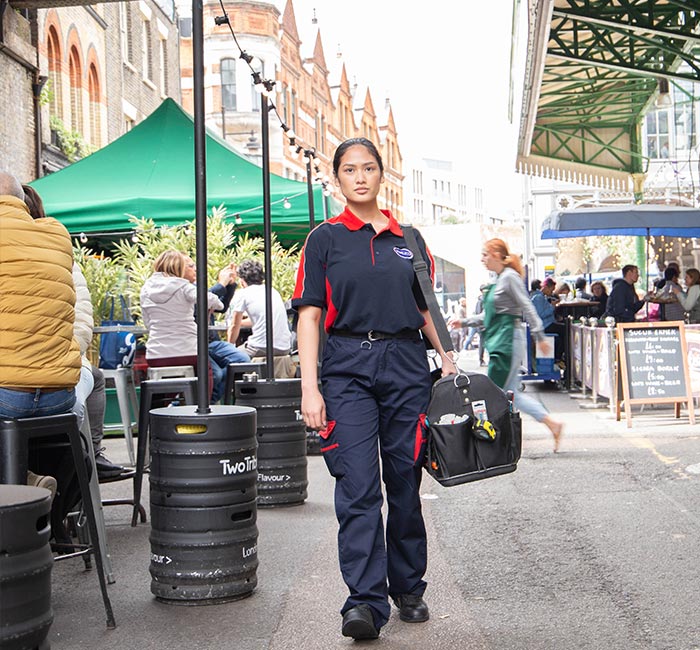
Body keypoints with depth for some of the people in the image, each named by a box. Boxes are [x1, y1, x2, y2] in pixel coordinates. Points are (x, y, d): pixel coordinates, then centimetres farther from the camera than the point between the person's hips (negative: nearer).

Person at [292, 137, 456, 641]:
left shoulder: (409, 239, 12)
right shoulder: (325, 238, 4)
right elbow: (310, 315, -1)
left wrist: (448, 359, 5)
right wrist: (310, 388, -10)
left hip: (406, 364, 3)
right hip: (348, 367, -3)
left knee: (404, 483, 9)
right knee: (357, 488, -10)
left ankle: (408, 588, 23)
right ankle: (365, 601, -11)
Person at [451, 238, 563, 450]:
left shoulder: (509, 277, -10)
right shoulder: (500, 279, 18)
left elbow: (527, 307, -16)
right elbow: (488, 315, 24)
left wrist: (539, 336, -20)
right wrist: (465, 321, 19)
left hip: (507, 341, -10)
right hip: (500, 341, 10)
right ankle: (552, 423, 12)